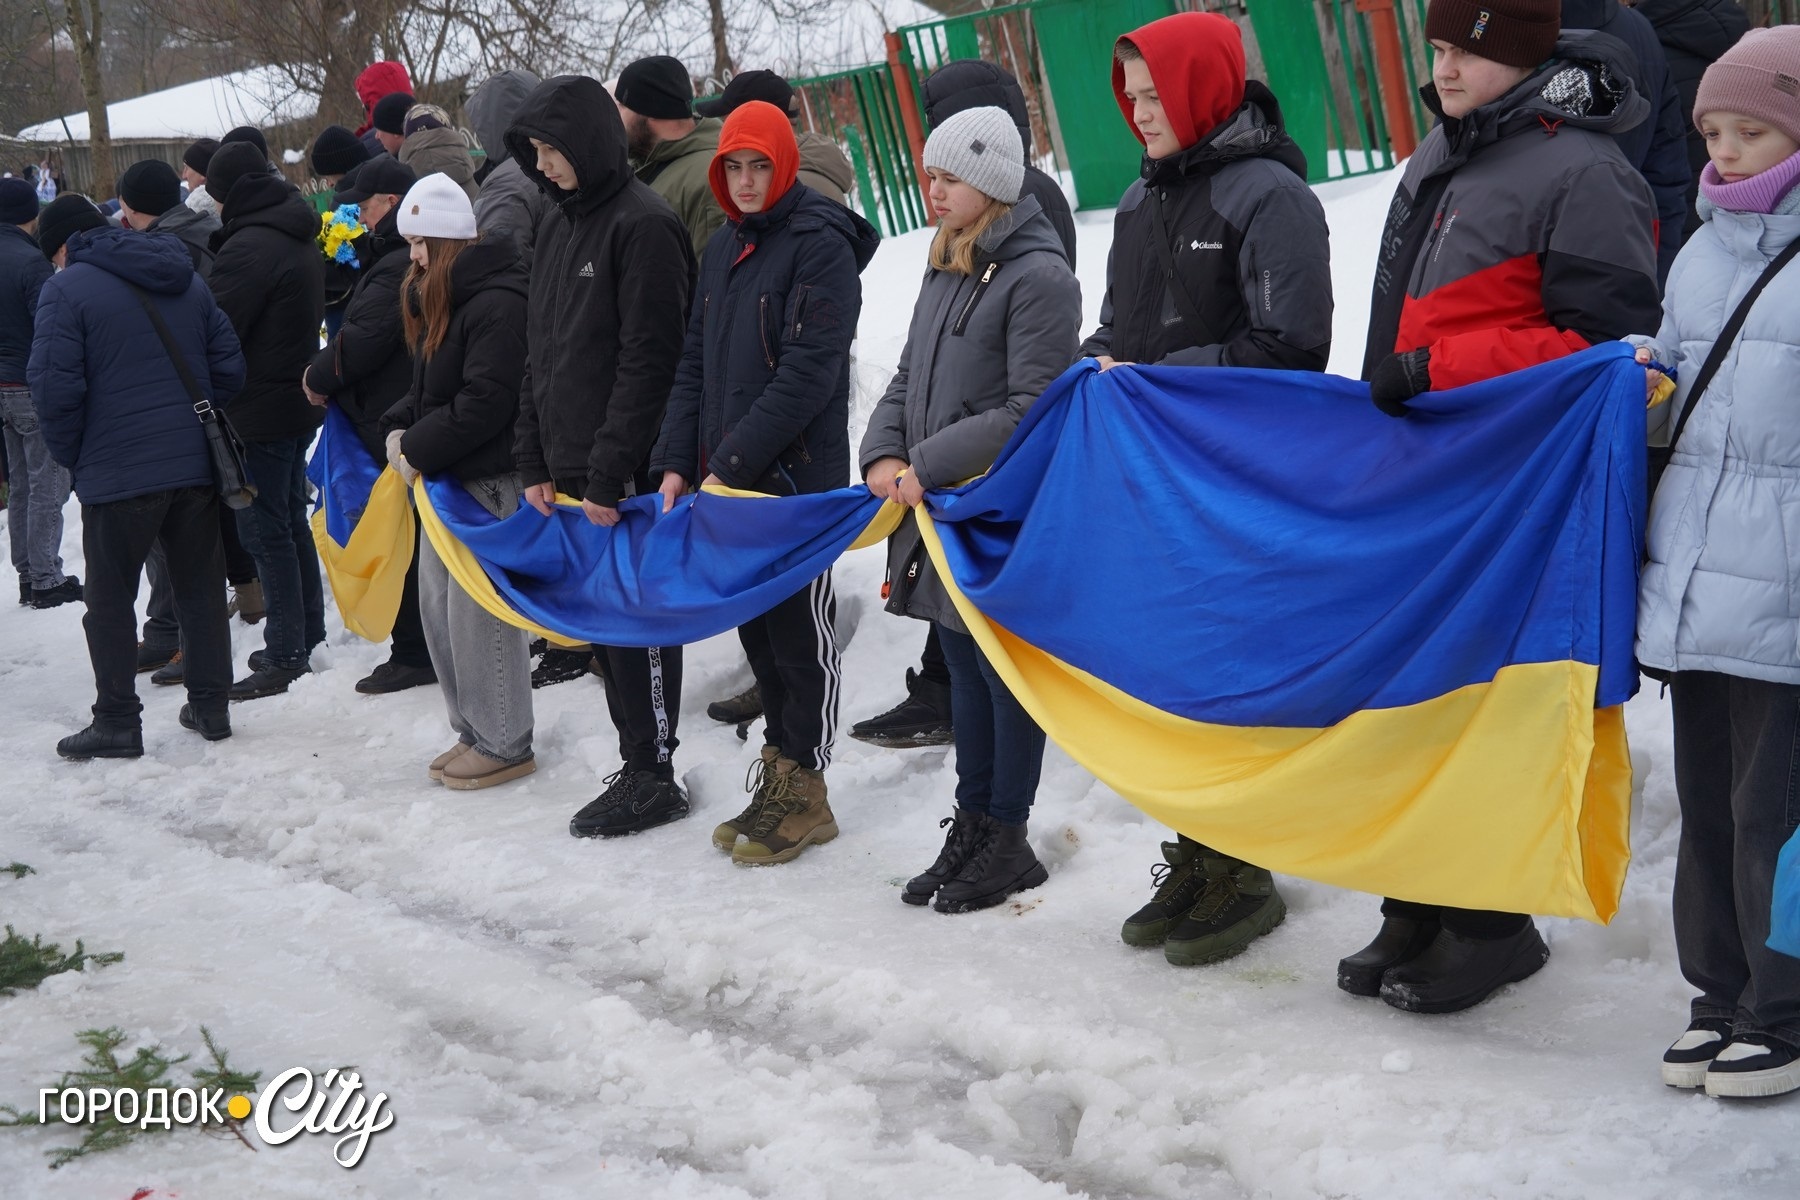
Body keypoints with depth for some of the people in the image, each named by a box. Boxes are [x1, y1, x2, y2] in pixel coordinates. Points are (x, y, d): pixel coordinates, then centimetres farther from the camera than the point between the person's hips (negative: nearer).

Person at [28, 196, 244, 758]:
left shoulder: (66, 290, -8)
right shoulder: (186, 280, 12)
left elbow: (55, 388, -15)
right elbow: (229, 366, 12)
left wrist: (72, 456, -1)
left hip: (118, 472, -5)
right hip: (196, 464, 6)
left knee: (111, 599, 5)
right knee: (201, 587, 15)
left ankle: (117, 720, 6)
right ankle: (210, 706, 19)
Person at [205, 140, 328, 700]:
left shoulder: (248, 248, -21)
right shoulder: (301, 239, 10)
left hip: (258, 408, -10)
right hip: (300, 399, 10)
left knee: (266, 529, -4)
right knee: (290, 519, 19)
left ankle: (286, 655, -2)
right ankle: (306, 634, 28)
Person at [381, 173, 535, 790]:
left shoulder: (497, 303, -18)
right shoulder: (440, 298, 14)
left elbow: (486, 401, -23)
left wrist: (420, 449, -16)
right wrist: (401, 428, 3)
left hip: (488, 481, -11)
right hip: (444, 476, 11)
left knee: (477, 610, -6)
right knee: (438, 604, 14)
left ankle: (504, 744, 5)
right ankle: (473, 732, 24)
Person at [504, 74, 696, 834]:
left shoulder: (644, 225, -12)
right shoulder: (558, 227, 15)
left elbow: (648, 362, -17)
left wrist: (609, 475, -19)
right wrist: (535, 461, 12)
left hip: (628, 473, -8)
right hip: (571, 469, 8)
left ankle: (654, 777, 6)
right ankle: (638, 765, 20)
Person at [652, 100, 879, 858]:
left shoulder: (820, 246, -10)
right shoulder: (723, 249, 15)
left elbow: (808, 372, -17)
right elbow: (696, 362, 16)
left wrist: (733, 462, -19)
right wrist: (677, 462, 5)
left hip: (797, 476, -7)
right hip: (726, 482, 7)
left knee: (799, 630, 0)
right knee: (756, 627, 12)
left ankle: (803, 791, 8)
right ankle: (778, 778, 21)